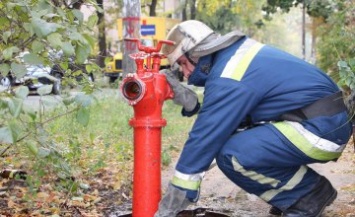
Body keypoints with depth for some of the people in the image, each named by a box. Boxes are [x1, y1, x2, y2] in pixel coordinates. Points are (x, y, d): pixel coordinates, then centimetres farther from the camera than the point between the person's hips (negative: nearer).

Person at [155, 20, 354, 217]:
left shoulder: (227, 79, -17)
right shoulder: (237, 52, 11)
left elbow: (204, 140, -16)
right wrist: (192, 104, 1)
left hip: (323, 130, -10)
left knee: (232, 155, -21)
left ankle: (309, 194, -2)